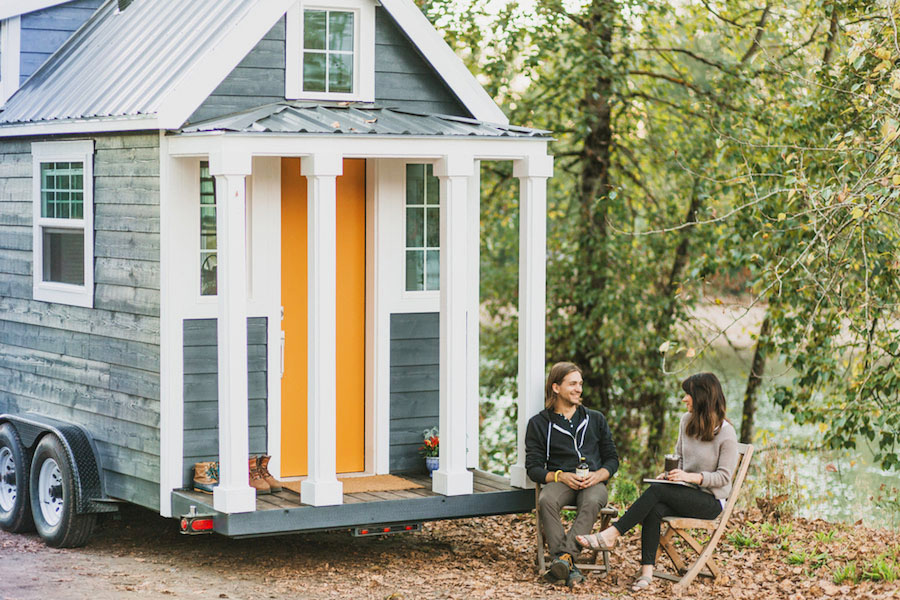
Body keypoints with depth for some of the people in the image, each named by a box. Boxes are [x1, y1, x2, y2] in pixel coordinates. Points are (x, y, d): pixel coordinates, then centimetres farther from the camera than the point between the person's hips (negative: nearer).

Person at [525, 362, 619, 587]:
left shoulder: (596, 419, 21)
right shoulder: (539, 423, 13)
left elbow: (612, 459, 17)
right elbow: (533, 467, 6)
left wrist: (597, 476, -6)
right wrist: (561, 476, -13)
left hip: (594, 482, 1)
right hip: (560, 482, -1)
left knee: (592, 502, -37)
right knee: (546, 501, -37)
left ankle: (563, 558, -50)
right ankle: (569, 567, -46)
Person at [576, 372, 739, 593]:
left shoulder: (725, 432, -13)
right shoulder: (687, 421, 8)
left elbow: (724, 477, -12)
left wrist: (691, 476, -24)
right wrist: (670, 473, 0)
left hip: (711, 501, -6)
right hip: (687, 494, 6)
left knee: (657, 490, -29)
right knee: (654, 510, -29)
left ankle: (611, 535, -27)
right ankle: (647, 571, -32)